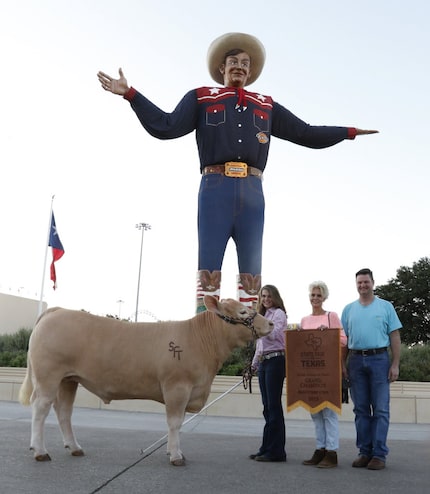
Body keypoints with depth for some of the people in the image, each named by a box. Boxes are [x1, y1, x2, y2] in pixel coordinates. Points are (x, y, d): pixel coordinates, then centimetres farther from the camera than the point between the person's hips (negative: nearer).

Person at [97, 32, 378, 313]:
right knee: (209, 266, -8)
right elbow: (166, 126, 6)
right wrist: (130, 93, -1)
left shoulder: (266, 106, 24)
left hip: (252, 191, 3)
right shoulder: (201, 98, 18)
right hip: (216, 188, -2)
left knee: (252, 270, -1)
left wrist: (348, 132, 21)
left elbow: (305, 133, 24)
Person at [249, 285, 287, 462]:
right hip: (263, 362, 8)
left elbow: (273, 334, -17)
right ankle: (267, 448, 14)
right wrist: (254, 364, 21)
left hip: (276, 360, -8)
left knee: (274, 405, -7)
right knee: (267, 406, 9)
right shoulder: (263, 314, 21)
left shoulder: (278, 313, -2)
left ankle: (275, 451, -2)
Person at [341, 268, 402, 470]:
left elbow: (395, 337, 2)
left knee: (381, 409, -2)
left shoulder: (386, 307, 5)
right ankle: (364, 452, 15)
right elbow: (343, 338, 12)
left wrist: (395, 364, -5)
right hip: (356, 360, 3)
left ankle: (379, 454, 4)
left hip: (379, 359, -2)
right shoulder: (349, 309, 12)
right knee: (361, 409, 7)